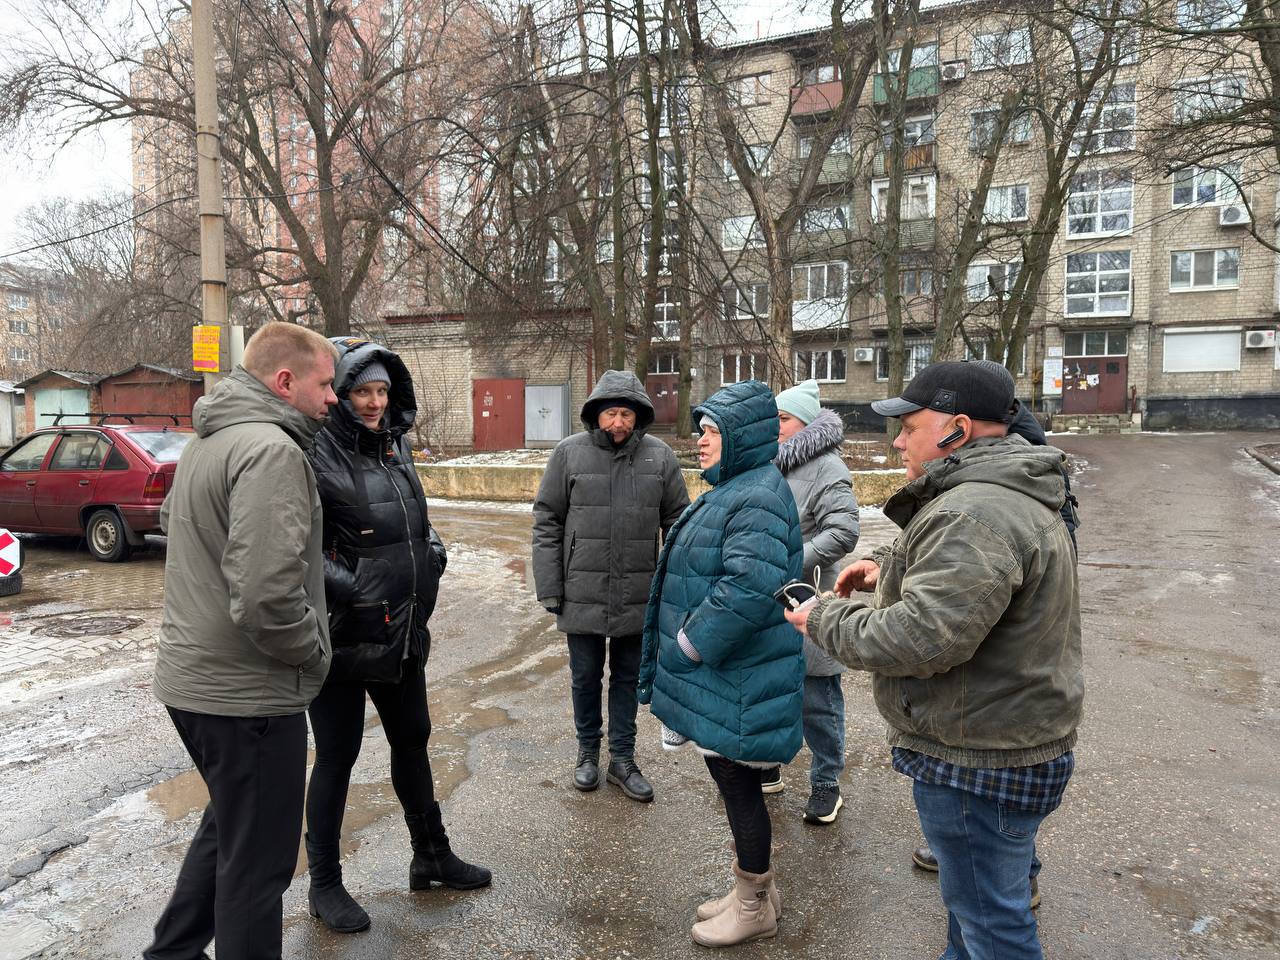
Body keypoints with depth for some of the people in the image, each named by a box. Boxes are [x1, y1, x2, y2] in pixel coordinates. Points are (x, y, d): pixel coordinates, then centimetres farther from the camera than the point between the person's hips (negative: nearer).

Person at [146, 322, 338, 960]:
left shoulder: (205, 441, 10)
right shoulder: (270, 449, -23)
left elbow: (172, 517, 28)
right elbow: (266, 594, -32)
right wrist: (313, 650, -14)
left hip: (189, 675, 10)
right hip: (247, 692, -10)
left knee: (229, 825, 29)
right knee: (258, 861, 8)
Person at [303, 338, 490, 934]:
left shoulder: (395, 447, 8)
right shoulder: (316, 456, -17)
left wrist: (432, 547, 7)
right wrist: (345, 586, -27)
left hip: (401, 632, 7)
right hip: (341, 637, -7)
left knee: (411, 740, 19)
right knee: (337, 756, 8)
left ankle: (431, 856, 39)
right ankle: (324, 885, 29)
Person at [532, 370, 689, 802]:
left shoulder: (660, 457, -3)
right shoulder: (569, 453, -6)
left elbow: (677, 523, 3)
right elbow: (546, 523, -3)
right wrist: (549, 588, -6)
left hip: (637, 597, 1)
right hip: (582, 595, -1)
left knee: (627, 678, 16)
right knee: (585, 676, 15)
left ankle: (623, 758, 32)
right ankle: (588, 750, 37)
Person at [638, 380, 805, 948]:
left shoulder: (757, 497, -21)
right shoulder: (731, 490, 13)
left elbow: (750, 587, -32)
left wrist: (690, 644, -22)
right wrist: (683, 647, 18)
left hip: (738, 682, -10)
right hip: (721, 675, 10)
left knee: (737, 782, 5)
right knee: (733, 780, 20)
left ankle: (753, 908, 25)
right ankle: (756, 889, 38)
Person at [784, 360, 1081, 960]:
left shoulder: (975, 514, -29)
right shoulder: (1009, 495, 9)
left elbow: (922, 639, -34)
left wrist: (828, 619, -18)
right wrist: (891, 567, 10)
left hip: (979, 764, -11)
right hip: (992, 740, 11)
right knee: (970, 895, 29)